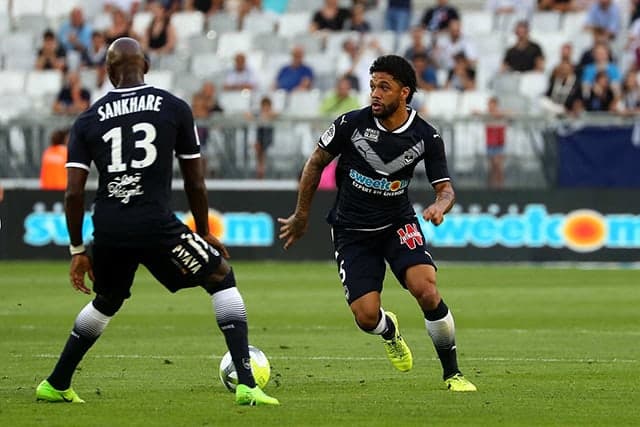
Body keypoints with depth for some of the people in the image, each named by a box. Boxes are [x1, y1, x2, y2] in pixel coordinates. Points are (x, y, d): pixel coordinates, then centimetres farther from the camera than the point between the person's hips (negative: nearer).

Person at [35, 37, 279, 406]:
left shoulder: (89, 120, 10)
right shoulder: (175, 108, 6)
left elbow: (74, 192, 5)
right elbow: (195, 182, 9)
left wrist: (77, 251, 14)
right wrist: (204, 233, 22)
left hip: (108, 229, 4)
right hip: (155, 222, -4)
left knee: (106, 303, 29)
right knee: (222, 278, 10)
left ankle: (55, 385, 37)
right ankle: (246, 385, -2)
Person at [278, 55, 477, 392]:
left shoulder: (426, 137, -11)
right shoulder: (352, 124, -13)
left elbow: (445, 188, -3)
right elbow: (316, 162, 2)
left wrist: (440, 205, -28)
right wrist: (302, 215, 8)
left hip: (398, 223, 0)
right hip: (352, 231, 0)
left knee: (426, 290, -25)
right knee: (366, 317, -13)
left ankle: (452, 374, -6)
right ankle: (390, 331, 29)